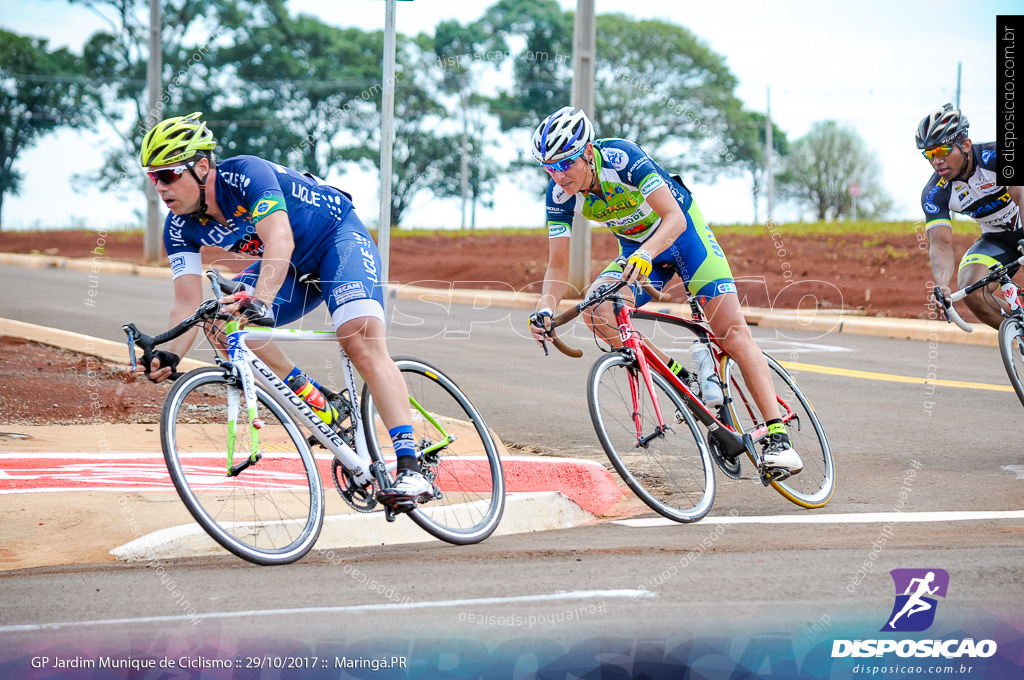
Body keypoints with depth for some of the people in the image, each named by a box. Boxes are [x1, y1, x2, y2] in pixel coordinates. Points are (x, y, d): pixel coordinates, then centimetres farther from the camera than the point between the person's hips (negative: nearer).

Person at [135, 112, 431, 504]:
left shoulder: (247, 174, -31)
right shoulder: (180, 229, -11)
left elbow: (280, 240, -46)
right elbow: (188, 303, -15)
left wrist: (260, 300, -62)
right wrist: (170, 355, -35)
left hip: (340, 237, -7)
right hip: (295, 268, 7)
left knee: (362, 342, -28)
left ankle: (410, 469, -34)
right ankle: (314, 401, -4)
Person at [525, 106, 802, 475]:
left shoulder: (622, 157, -32)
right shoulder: (560, 194, -19)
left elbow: (674, 218, -38)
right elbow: (558, 266, -17)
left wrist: (645, 254, -56)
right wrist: (545, 307, -36)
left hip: (682, 232, -5)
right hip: (636, 248, 5)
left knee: (732, 332, -14)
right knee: (596, 309, -23)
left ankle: (777, 435, -14)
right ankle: (678, 377, -7)